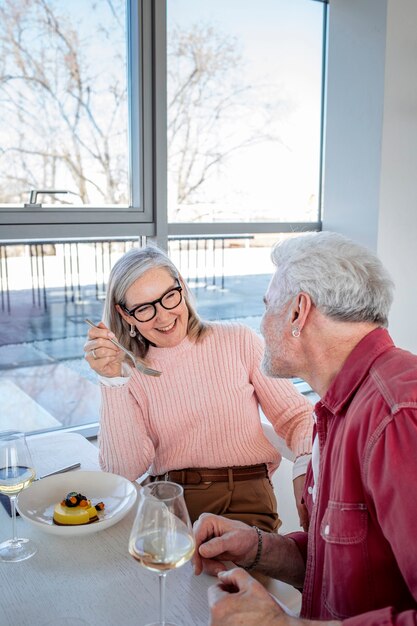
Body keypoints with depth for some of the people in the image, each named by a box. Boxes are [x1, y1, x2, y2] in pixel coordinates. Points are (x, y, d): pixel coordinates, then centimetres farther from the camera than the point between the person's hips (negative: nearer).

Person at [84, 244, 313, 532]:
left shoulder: (239, 341, 5)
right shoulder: (130, 373, 8)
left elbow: (295, 415, 7)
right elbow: (126, 470, -3)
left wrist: (307, 468, -14)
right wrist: (112, 379, -11)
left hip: (244, 498, -2)